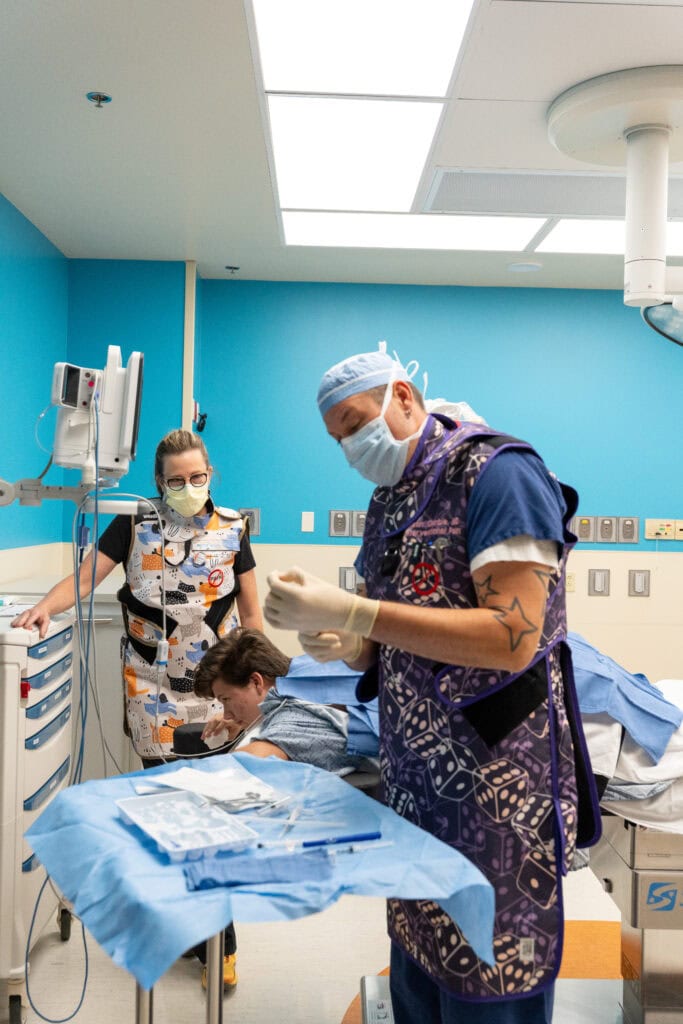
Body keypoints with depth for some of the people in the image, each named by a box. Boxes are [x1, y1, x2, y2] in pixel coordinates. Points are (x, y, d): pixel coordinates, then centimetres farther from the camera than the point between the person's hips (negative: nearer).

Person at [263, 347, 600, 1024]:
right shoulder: (388, 502, 12)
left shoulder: (495, 472, -12)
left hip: (495, 785, -7)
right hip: (413, 781, 7)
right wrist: (344, 647, -6)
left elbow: (513, 638, -22)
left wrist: (348, 611, -25)